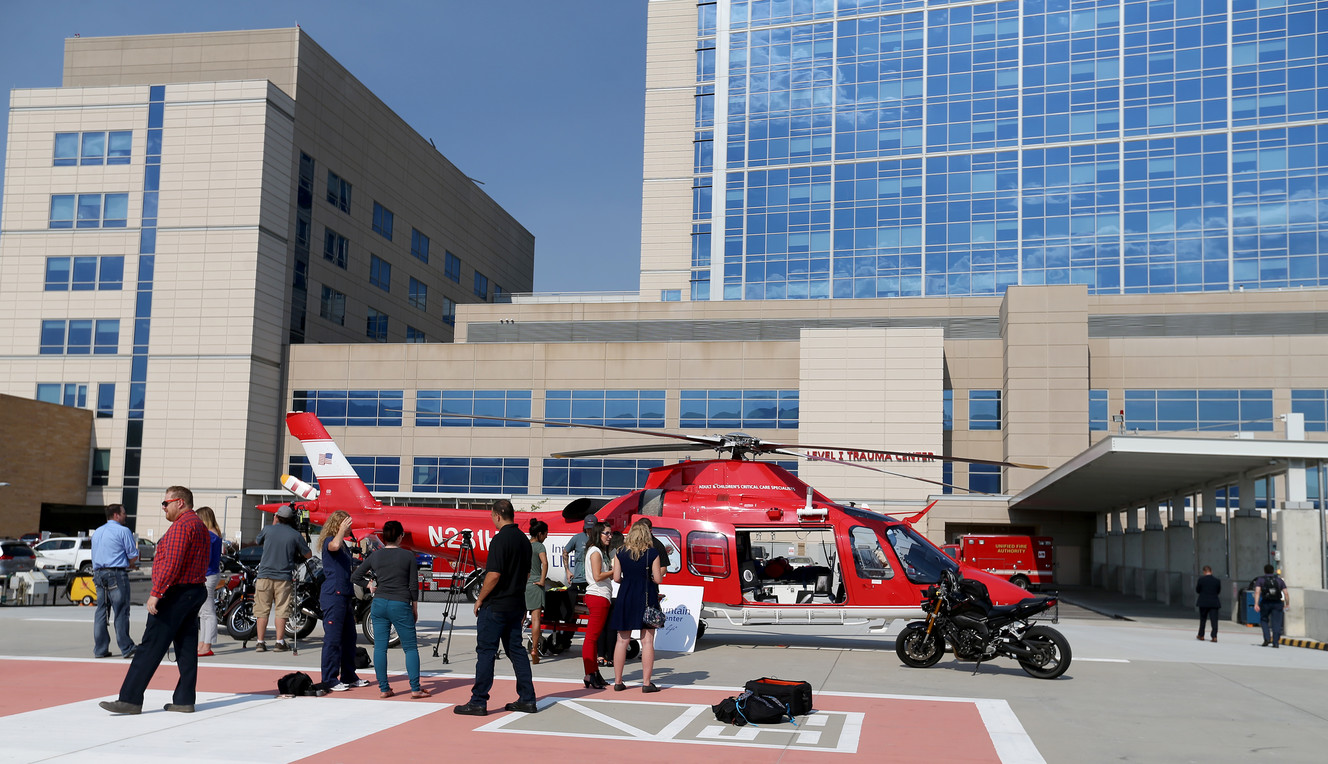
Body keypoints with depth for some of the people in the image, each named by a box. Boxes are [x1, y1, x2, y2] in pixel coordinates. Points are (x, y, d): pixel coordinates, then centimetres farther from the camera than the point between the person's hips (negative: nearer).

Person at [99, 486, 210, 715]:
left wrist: (156, 593, -22)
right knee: (186, 648, 8)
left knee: (150, 647, -7)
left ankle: (130, 700, -7)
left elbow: (172, 563, -23)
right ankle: (185, 700, 9)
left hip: (176, 593, -10)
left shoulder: (181, 526, -13)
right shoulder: (199, 525, 18)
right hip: (196, 591, 10)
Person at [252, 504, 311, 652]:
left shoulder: (268, 530, 1)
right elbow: (308, 555, 7)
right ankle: (279, 642, 4)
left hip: (264, 575, 1)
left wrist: (274, 524, 31)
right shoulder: (295, 535, -1)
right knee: (281, 610, 4)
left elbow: (258, 540, 24)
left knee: (262, 610, 5)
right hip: (284, 577, -1)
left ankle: (260, 643, 4)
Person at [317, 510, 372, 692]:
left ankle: (349, 677, 22)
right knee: (333, 639, -7)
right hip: (333, 595, -10)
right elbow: (334, 546, -37)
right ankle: (329, 680, -2)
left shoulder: (344, 544, 18)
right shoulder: (329, 541, -10)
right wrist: (341, 530, -25)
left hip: (345, 595, 10)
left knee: (349, 638, 13)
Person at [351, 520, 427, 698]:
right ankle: (415, 688, -1)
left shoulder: (374, 556, 4)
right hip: (400, 605, -3)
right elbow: (413, 585, -2)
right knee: (410, 647, 4)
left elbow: (355, 578, 9)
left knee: (380, 647, 7)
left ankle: (383, 688, 8)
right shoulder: (408, 556, -4)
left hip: (379, 603, 3)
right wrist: (415, 608, 9)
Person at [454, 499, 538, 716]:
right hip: (516, 605, 8)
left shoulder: (500, 539, -16)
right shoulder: (523, 539, 10)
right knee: (515, 650, 12)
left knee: (486, 651, -3)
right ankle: (527, 700, 11)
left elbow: (494, 575, -20)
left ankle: (478, 702, -1)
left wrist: (480, 599, -9)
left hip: (495, 606, -8)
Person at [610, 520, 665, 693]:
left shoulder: (621, 553, 1)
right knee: (647, 641, 1)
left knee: (622, 640, 9)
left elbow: (616, 578, 1)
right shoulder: (652, 553, -6)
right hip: (647, 598, -3)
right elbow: (658, 579, -7)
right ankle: (646, 683, 0)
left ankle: (618, 681, 13)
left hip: (625, 597, 3)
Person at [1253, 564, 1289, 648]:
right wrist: (1287, 604, 10)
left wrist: (1256, 604, -13)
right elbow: (1285, 592, 4)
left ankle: (1267, 638, 2)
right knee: (1276, 623, 3)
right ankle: (1276, 642, -2)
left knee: (1264, 620, 17)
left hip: (1265, 603, -1)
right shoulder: (1279, 580, 14)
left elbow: (1257, 591, -7)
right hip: (1277, 603, 1)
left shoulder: (1260, 580, 8)